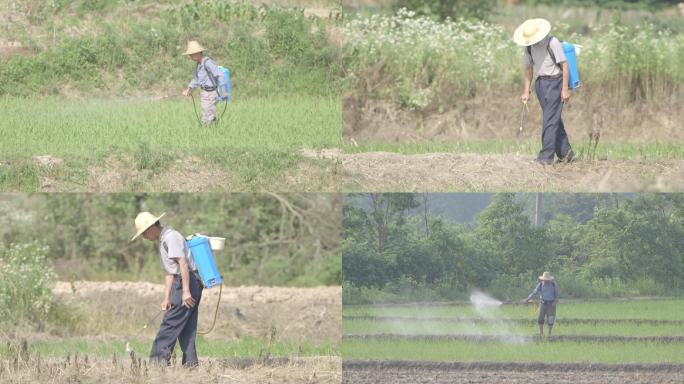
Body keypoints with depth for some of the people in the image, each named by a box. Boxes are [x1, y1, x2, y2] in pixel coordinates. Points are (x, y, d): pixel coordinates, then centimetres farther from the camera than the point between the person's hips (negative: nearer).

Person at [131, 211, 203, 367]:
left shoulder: (170, 237, -12)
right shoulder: (161, 241, 21)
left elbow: (183, 263, -20)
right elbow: (170, 273, 21)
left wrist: (186, 291, -24)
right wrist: (166, 298, 16)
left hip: (188, 281, -10)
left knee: (171, 321, -10)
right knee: (187, 326, 7)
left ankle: (159, 357, -11)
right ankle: (190, 362, 5)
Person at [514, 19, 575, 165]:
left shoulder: (553, 43, -17)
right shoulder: (529, 47, 4)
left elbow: (564, 66, -15)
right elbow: (528, 68, 13)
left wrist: (565, 89, -17)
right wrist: (526, 91, 9)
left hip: (555, 83, -7)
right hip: (541, 82, 7)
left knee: (550, 119, -11)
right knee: (554, 119, 13)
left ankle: (546, 156, -10)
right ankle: (565, 152, 22)